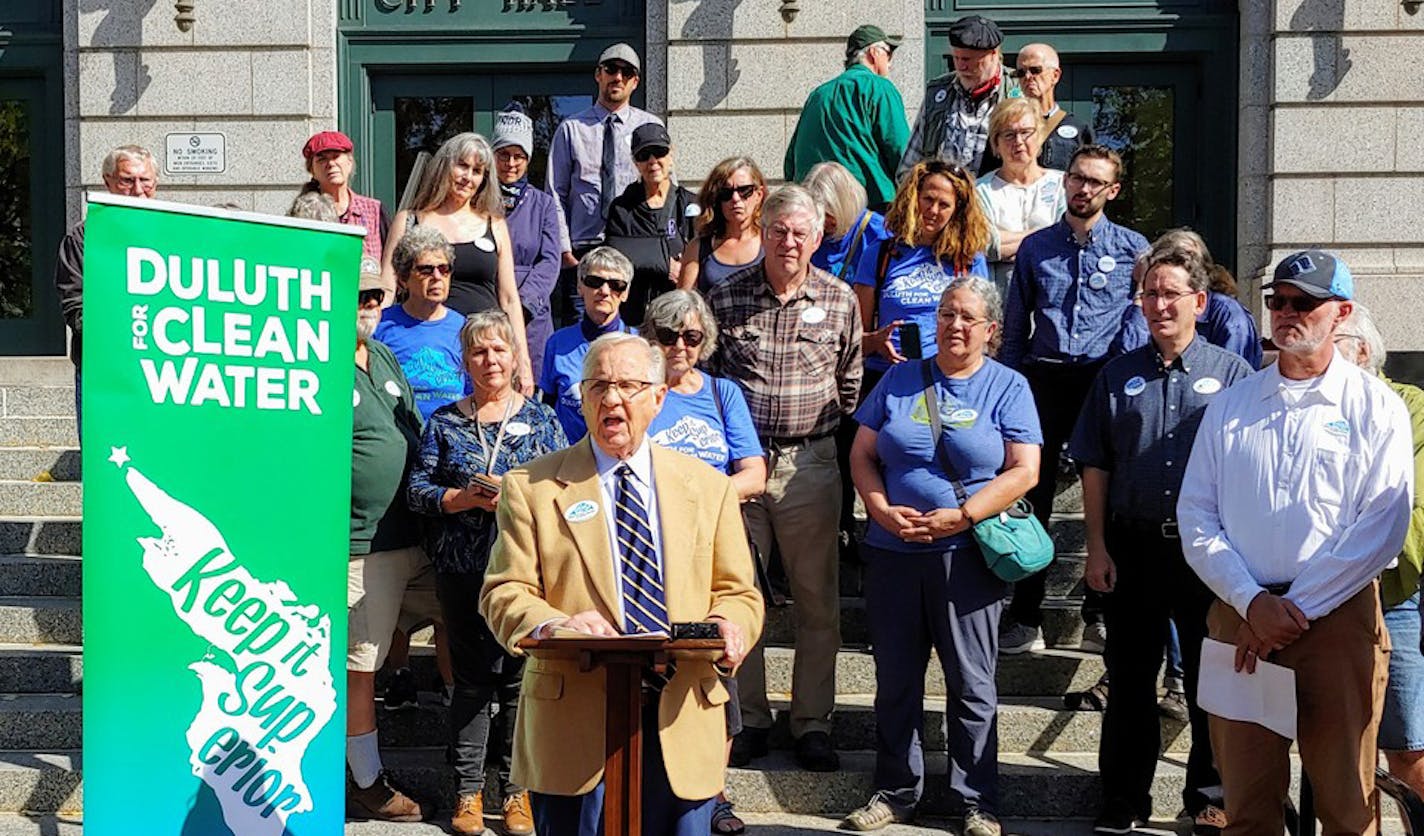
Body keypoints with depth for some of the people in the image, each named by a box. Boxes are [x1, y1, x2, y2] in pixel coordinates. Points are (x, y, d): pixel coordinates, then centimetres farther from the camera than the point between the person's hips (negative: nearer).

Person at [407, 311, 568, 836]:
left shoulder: (540, 418, 7)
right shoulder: (444, 422, 8)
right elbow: (417, 490, 3)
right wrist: (470, 498, -12)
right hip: (462, 571, 1)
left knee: (521, 675, 2)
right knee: (471, 677, 6)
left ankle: (516, 788, 15)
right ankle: (469, 789, 17)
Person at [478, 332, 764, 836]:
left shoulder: (709, 487, 12)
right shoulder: (530, 487, 6)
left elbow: (738, 593, 11)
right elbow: (504, 593, 0)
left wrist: (727, 625, -13)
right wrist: (553, 626, -21)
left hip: (682, 722, 2)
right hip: (573, 724, -2)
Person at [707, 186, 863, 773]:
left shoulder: (839, 301, 4)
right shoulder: (726, 297, 2)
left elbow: (851, 382, 12)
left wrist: (834, 436, 9)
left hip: (810, 464, 0)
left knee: (819, 601, 5)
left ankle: (812, 724, 18)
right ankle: (748, 719, 19)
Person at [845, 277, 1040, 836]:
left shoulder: (1008, 387, 2)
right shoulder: (899, 380, 10)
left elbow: (1024, 470, -6)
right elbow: (862, 455, 9)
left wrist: (960, 517, -15)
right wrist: (884, 511, -8)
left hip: (967, 557, -3)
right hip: (892, 553, 3)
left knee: (972, 685, 4)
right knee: (895, 682, 10)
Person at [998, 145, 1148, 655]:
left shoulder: (1133, 248, 7)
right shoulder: (1035, 248, 11)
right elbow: (1014, 328, 13)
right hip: (1043, 380, 1)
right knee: (1032, 497, 1)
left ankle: (1100, 616, 17)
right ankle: (1026, 618, 10)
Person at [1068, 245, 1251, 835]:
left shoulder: (1233, 375, 1)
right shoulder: (1118, 376, 7)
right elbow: (1095, 467, 7)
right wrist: (1097, 547, 1)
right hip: (1132, 548, 2)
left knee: (1210, 681, 9)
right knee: (1129, 680, 10)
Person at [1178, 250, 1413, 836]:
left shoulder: (1375, 407, 2)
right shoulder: (1230, 407, 10)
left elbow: (1383, 525, -7)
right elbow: (1195, 515, 4)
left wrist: (1297, 609, -12)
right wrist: (1253, 601, -8)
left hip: (1339, 618, -2)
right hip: (1239, 614, 2)